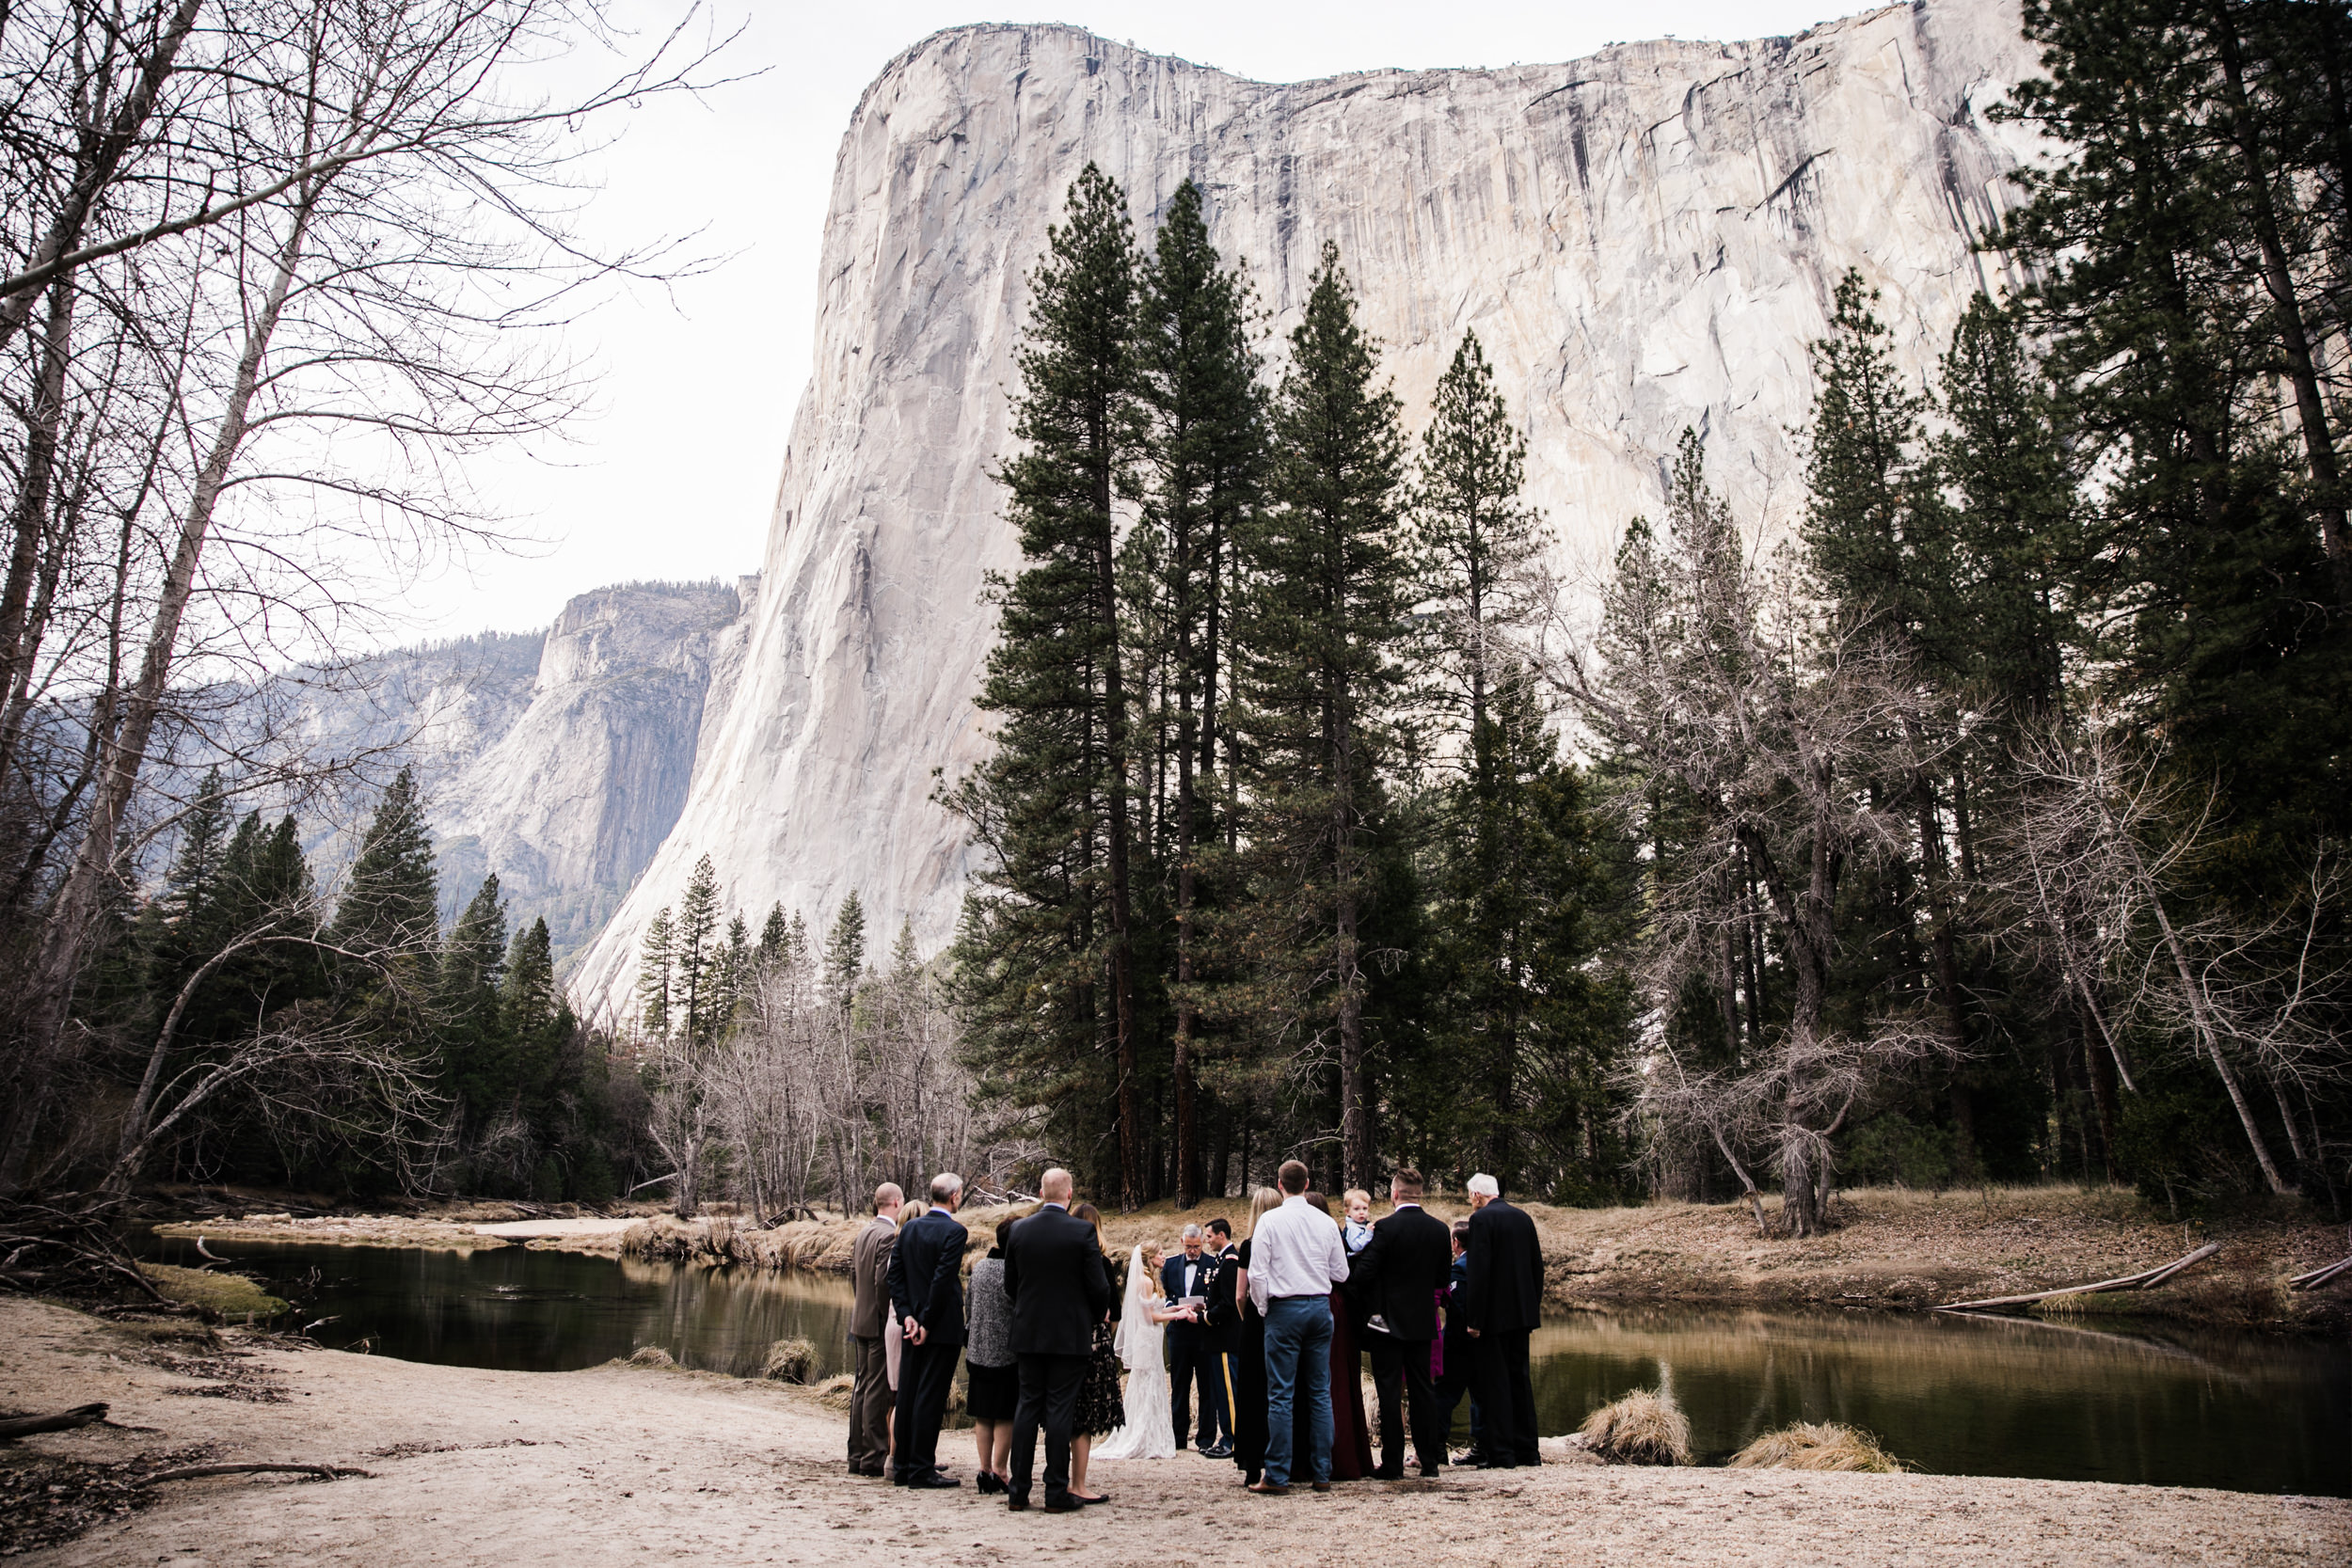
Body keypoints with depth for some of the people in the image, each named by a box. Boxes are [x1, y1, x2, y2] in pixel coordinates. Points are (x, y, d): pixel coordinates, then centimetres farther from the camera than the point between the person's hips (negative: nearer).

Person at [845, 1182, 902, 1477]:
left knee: (861, 1387, 13)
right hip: (879, 1325, -9)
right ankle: (873, 1458, 2)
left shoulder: (863, 1233, 10)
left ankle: (856, 1455, 20)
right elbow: (883, 1281, -21)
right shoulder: (889, 1235, -17)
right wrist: (889, 1320, -14)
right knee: (878, 1391, -3)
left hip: (859, 1322, 9)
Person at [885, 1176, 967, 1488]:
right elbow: (943, 1280, -19)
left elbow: (895, 1274, 5)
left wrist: (907, 1315, 2)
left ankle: (902, 1466, 19)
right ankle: (921, 1470, 3)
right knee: (931, 1397, -1)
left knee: (907, 1395, 11)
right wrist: (927, 1324, -13)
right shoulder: (954, 1231, -14)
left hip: (913, 1326, 7)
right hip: (942, 1328, -7)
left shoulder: (909, 1229, 7)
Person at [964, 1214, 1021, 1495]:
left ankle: (985, 1470, 14)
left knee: (982, 1415, 12)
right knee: (1005, 1416, 5)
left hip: (977, 1352, 6)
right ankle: (998, 1471, 6)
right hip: (1007, 1353, -6)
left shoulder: (978, 1268, 5)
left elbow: (967, 1307, 13)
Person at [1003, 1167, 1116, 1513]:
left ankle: (1018, 1491, 12)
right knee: (1060, 1410, 1)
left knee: (1027, 1406, 10)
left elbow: (1010, 1286, 7)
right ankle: (1056, 1492, 4)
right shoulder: (1083, 1231, -11)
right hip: (1070, 1335, -3)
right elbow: (1098, 1286, -10)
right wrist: (1098, 1315, 10)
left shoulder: (1019, 1231, 0)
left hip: (1028, 1333, 4)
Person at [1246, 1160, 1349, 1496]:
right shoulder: (1326, 1222, 2)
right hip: (1321, 1307, 4)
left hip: (1284, 1308, -4)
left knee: (1281, 1395, -1)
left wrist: (1263, 1307, 5)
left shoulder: (1270, 1220, -7)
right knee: (1320, 1392, 9)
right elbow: (1341, 1272, 9)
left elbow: (1257, 1273, -10)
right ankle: (1321, 1473, 13)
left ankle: (1277, 1477, 1)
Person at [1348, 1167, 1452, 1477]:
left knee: (1390, 1393, 1)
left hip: (1387, 1321, -5)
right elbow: (1443, 1279, 9)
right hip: (1422, 1322, 5)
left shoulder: (1385, 1228, -16)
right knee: (1422, 1389, 13)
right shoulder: (1440, 1230, 1)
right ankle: (1430, 1460, 17)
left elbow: (1362, 1274, -17)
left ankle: (1393, 1464, 3)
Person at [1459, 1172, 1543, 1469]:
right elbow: (1537, 1267, 13)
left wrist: (1475, 1319, -14)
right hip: (1521, 1313, 7)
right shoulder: (1523, 1217, 9)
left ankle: (1502, 1454, 2)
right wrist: (1533, 1311, 19)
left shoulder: (1481, 1219, -12)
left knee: (1494, 1383, 0)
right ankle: (1527, 1451, 19)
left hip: (1493, 1314, -7)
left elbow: (1479, 1271, -18)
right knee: (1520, 1378, 15)